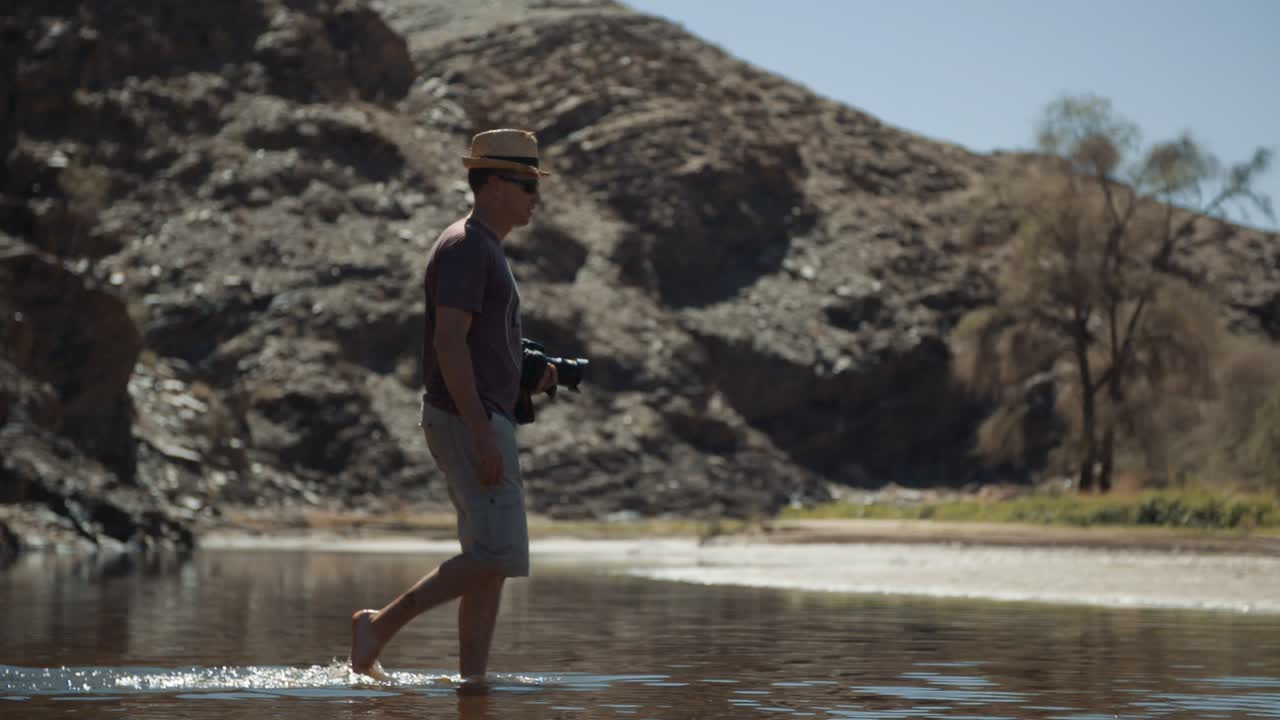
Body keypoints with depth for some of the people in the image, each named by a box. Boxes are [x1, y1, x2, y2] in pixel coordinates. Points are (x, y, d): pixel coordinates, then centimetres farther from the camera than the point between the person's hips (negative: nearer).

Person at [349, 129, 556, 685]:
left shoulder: (486, 251, 21)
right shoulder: (465, 246, -12)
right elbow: (448, 341, -21)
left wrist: (526, 378, 13)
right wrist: (483, 434, -25)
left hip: (479, 422, 11)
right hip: (470, 422, -11)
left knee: (491, 561, 8)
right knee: (497, 555, -12)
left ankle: (472, 678, 8)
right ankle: (381, 625, -6)